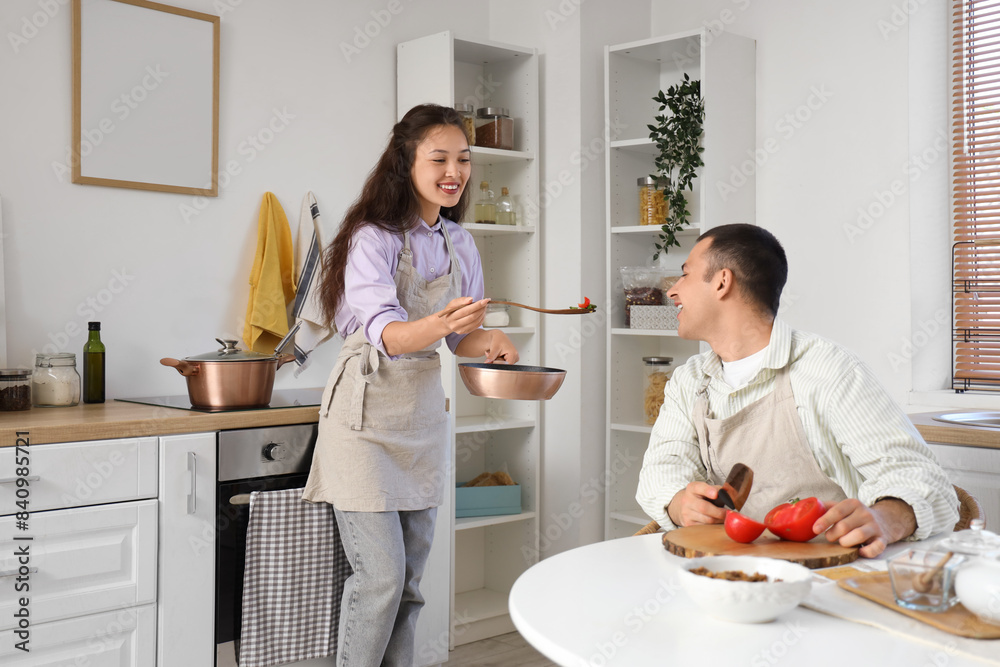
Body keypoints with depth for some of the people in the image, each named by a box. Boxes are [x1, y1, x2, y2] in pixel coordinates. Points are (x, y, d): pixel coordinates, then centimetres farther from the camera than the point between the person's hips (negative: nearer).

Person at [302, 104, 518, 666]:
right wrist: (438, 324, -46)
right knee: (381, 577, -8)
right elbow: (387, 333, -26)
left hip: (424, 416, 7)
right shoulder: (373, 238, -13)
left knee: (411, 582, 12)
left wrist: (486, 341, -10)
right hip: (368, 414, -6)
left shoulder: (458, 242, 7)